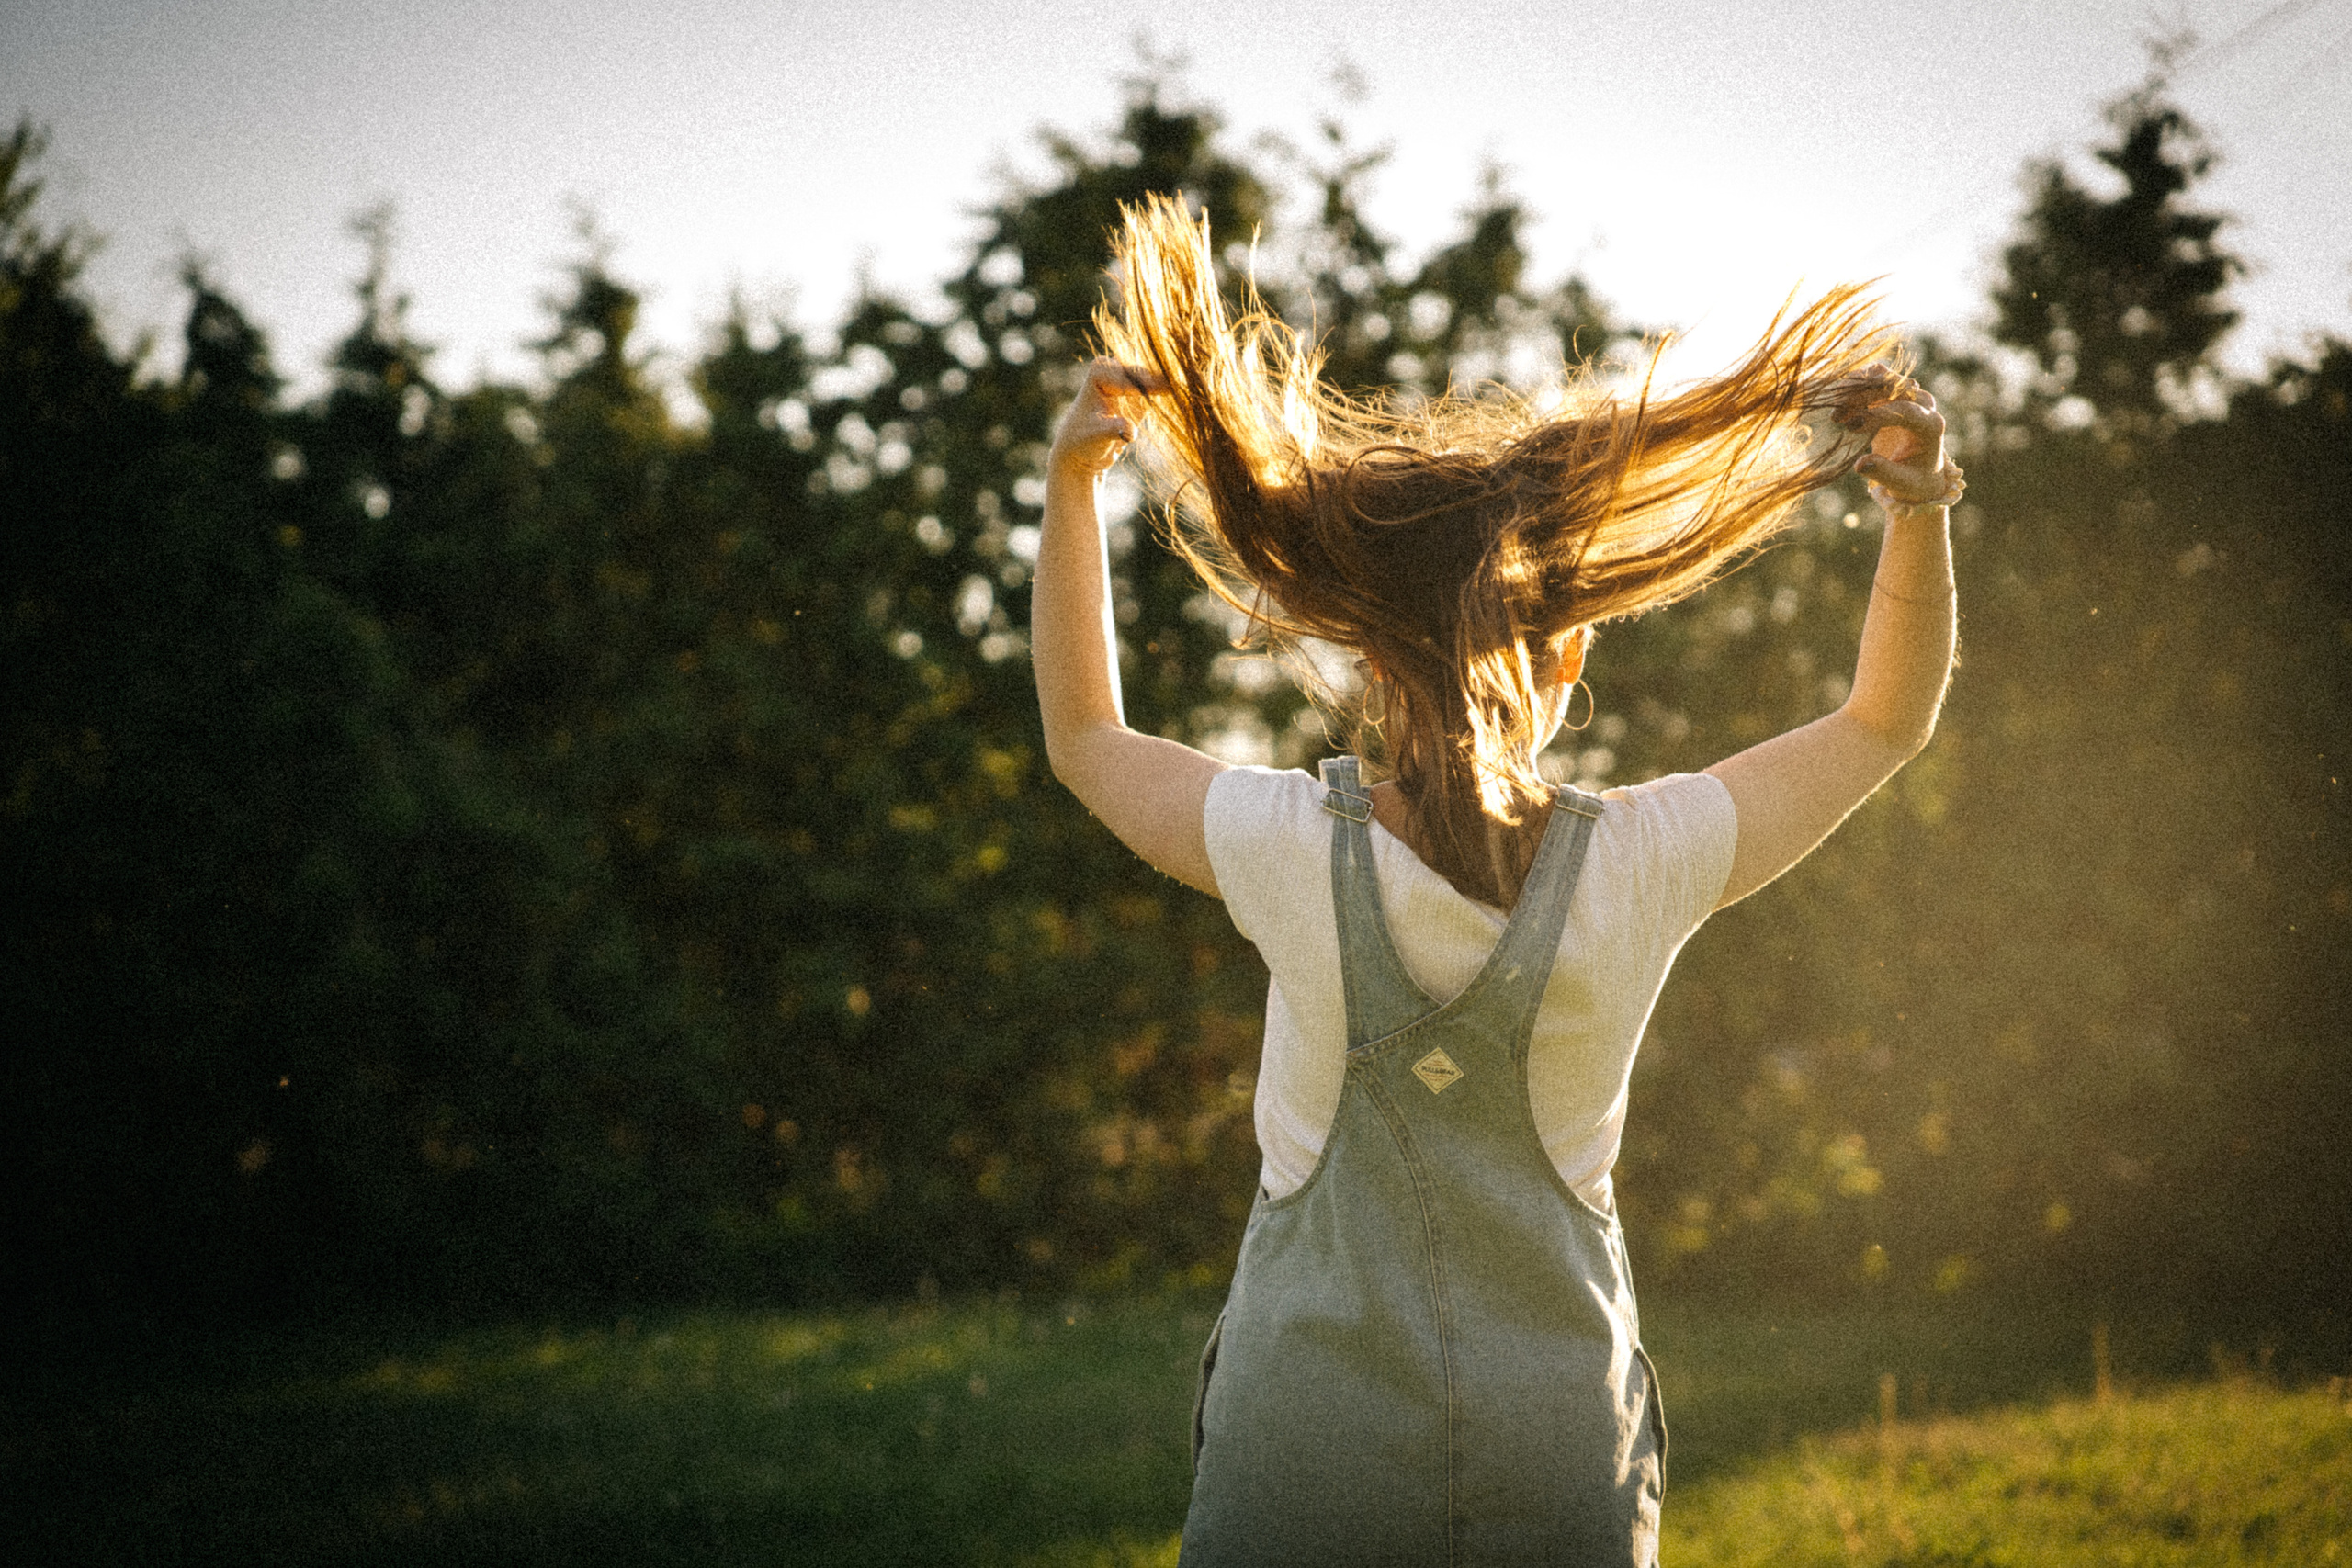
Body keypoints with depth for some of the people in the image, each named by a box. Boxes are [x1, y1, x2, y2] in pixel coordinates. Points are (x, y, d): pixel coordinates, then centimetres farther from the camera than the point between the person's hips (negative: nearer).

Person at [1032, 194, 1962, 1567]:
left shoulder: (1295, 854, -14)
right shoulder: (1639, 868, -12)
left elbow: (1085, 742, 7)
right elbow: (1890, 722, 5)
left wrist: (1072, 480, 5)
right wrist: (1923, 501, -3)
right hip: (1562, 1456, 1)